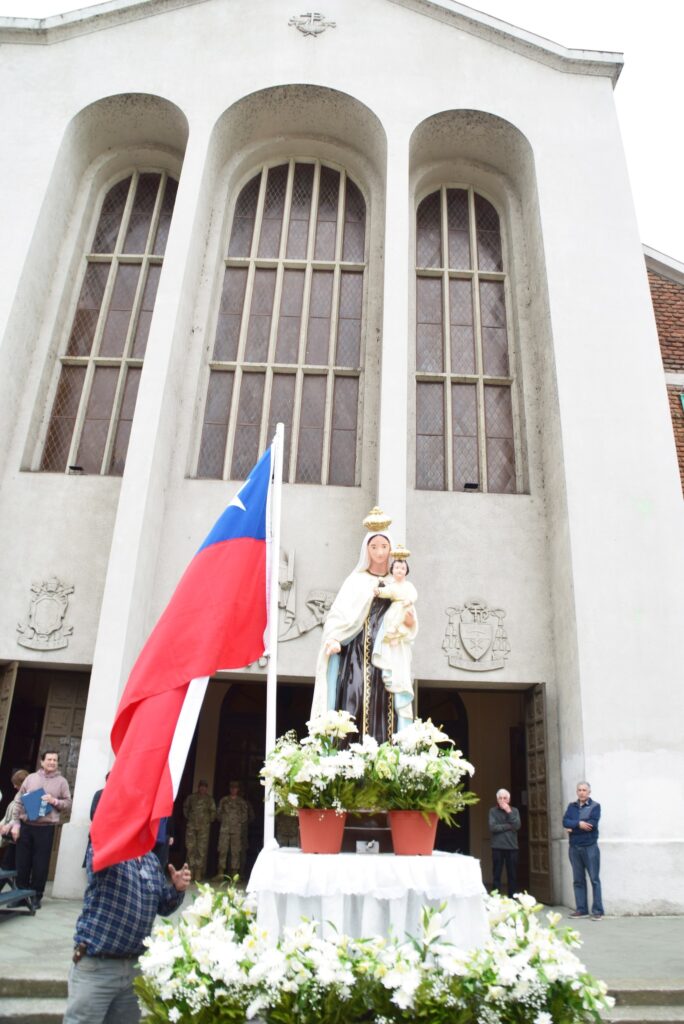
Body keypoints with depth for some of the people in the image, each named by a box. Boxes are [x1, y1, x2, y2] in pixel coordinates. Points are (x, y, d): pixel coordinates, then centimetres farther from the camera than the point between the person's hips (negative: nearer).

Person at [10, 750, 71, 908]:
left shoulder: (61, 781, 3)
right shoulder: (31, 778, 7)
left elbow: (68, 803, 3)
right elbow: (18, 801, 7)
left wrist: (54, 801, -14)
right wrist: (15, 823, 0)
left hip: (46, 828, -2)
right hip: (26, 826, 2)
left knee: (40, 864, 2)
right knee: (22, 862, 8)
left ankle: (36, 896, 14)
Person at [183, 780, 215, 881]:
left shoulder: (209, 799, 3)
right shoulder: (191, 797, 6)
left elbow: (213, 811, 7)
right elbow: (185, 807, 19)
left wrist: (209, 820, 2)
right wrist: (188, 817, 13)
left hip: (204, 827, -1)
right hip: (191, 826, 1)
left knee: (202, 849, -4)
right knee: (190, 847, -2)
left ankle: (198, 872, 0)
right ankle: (190, 869, 6)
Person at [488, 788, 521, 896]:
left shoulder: (514, 810, 7)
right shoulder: (493, 811, 1)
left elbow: (517, 826, -7)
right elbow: (493, 827, -12)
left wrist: (509, 812, -11)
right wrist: (509, 826, -8)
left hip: (512, 847, 2)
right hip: (498, 847, -2)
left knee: (513, 875, 6)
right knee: (496, 875, 1)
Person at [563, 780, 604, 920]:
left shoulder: (595, 806, -2)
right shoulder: (572, 806, 11)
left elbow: (592, 824, -16)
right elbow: (565, 822, -3)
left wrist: (573, 828, -10)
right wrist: (579, 823, -20)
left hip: (590, 847, -4)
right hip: (574, 847, 4)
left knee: (594, 879, -2)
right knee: (578, 880, 8)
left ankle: (597, 910, 3)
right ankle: (581, 909, 14)